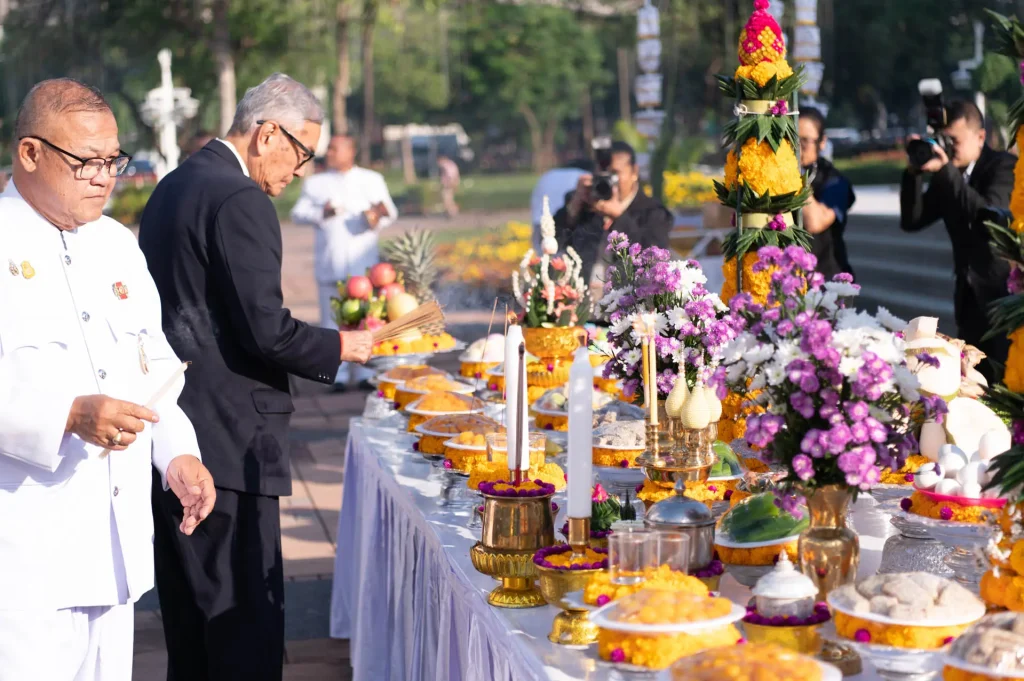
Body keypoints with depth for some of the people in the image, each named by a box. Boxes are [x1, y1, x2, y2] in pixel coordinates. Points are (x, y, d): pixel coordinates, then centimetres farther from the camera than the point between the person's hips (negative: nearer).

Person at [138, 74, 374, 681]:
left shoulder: (172, 189, 14)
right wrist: (340, 347, -5)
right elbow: (265, 330, -20)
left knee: (187, 604, 17)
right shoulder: (240, 201, -16)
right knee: (246, 614, -4)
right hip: (227, 436, -10)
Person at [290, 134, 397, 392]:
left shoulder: (372, 179, 13)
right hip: (329, 262, 1)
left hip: (364, 262, -1)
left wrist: (378, 215, -18)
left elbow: (390, 211, 4)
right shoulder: (315, 182, 14)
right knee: (333, 320, -1)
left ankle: (366, 374, 3)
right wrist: (322, 213, -13)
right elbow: (298, 213, 5)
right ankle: (338, 375, 2)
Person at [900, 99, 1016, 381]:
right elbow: (912, 221, 3)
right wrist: (914, 172, -11)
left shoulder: (1004, 166, -11)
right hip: (970, 294, 6)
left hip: (1004, 290, -6)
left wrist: (946, 170, -30)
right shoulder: (945, 172, 6)